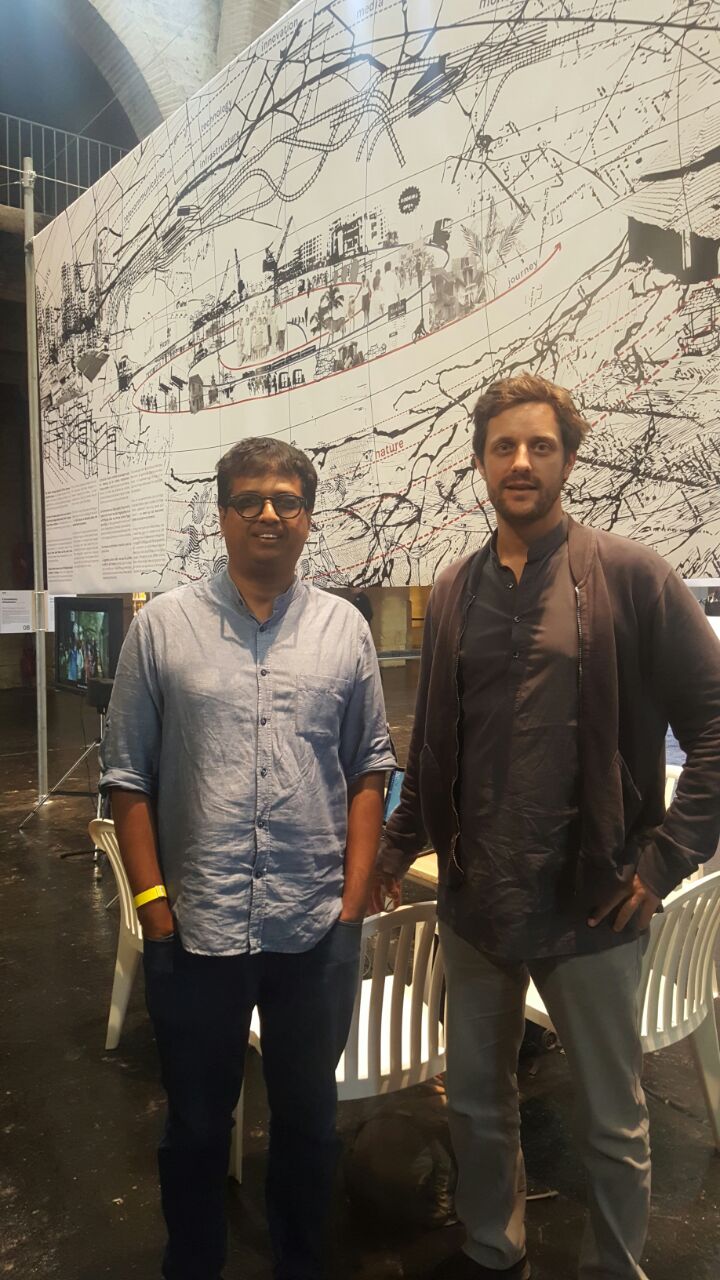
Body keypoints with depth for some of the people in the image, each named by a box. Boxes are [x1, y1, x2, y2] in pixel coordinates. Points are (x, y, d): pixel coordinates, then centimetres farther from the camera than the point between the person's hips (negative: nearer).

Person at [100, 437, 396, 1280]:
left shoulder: (345, 629, 2)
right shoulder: (162, 626, -2)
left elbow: (368, 769, 4)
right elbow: (128, 777, -1)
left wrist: (355, 895, -1)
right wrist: (152, 900, -6)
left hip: (317, 931, 2)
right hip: (194, 929, -1)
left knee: (308, 1118, 20)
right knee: (196, 1125, 18)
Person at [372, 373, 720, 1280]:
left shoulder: (629, 575, -8)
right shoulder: (455, 591, 5)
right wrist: (399, 847, 9)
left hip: (589, 901, -4)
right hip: (474, 899, 5)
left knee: (612, 1123, 14)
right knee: (475, 1102, 21)